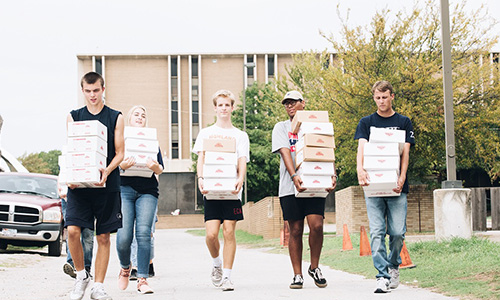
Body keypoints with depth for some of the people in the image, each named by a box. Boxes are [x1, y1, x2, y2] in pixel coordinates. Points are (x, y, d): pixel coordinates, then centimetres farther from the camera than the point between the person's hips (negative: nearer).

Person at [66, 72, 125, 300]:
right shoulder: (73, 117, 10)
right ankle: (81, 275, 8)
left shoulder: (115, 118, 7)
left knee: (103, 237, 2)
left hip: (107, 185, 0)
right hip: (78, 184, 1)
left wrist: (106, 172, -15)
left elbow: (119, 153, 5)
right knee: (73, 230, -14)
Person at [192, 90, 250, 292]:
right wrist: (200, 178, -13)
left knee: (229, 231, -6)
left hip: (231, 189, 0)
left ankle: (227, 276, 0)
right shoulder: (206, 133, 15)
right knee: (211, 233, -9)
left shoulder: (240, 135, 13)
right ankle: (216, 264, 19)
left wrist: (240, 179, -19)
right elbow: (201, 159, 5)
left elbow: (242, 161, 2)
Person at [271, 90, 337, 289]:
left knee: (316, 225, -13)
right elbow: (285, 153, -5)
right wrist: (294, 176, -21)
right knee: (296, 231, 0)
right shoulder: (281, 127, 10)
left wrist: (332, 175, -10)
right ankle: (297, 275, 8)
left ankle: (314, 267, 7)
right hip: (290, 186, 0)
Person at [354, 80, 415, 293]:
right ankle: (383, 276, -8)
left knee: (398, 232, -2)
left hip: (396, 187, 0)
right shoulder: (366, 122, 11)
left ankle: (393, 265, 23)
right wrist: (360, 168, -25)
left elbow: (405, 152, 1)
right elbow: (362, 146, -4)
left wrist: (402, 177, -15)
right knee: (377, 232, -8)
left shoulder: (403, 122, 10)